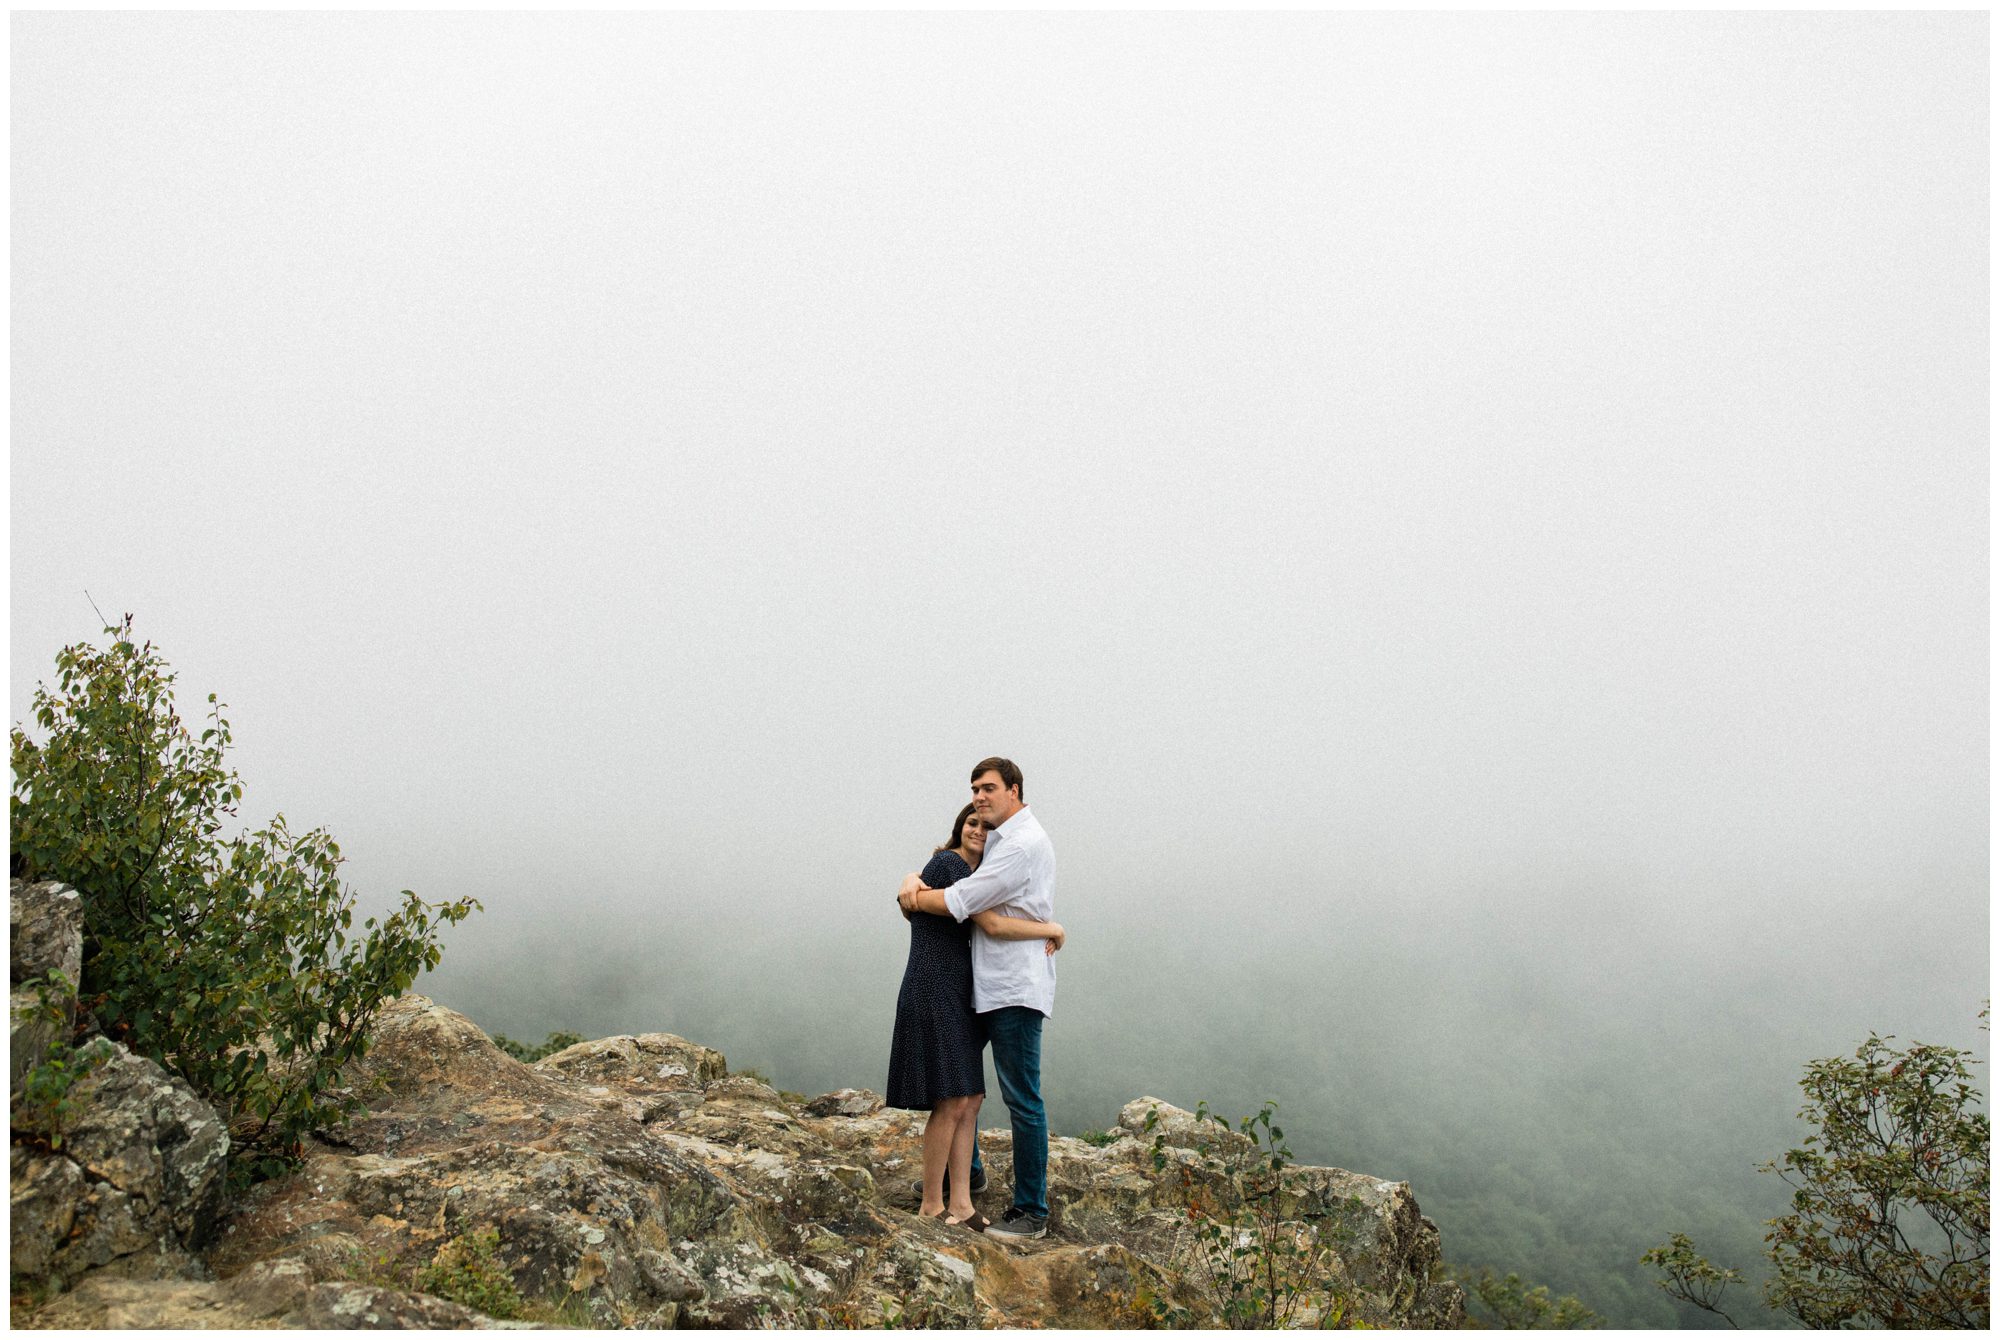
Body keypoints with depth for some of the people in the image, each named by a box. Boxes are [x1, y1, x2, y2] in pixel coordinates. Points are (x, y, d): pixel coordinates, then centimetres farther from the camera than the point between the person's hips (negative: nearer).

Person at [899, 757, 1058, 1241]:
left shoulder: (1022, 845, -17)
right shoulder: (994, 840, 16)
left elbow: (957, 902, -19)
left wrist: (909, 898, -3)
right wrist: (914, 880, -4)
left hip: (1015, 988, -10)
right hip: (986, 984, 10)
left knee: (1022, 1099, -4)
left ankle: (1032, 1211, 3)